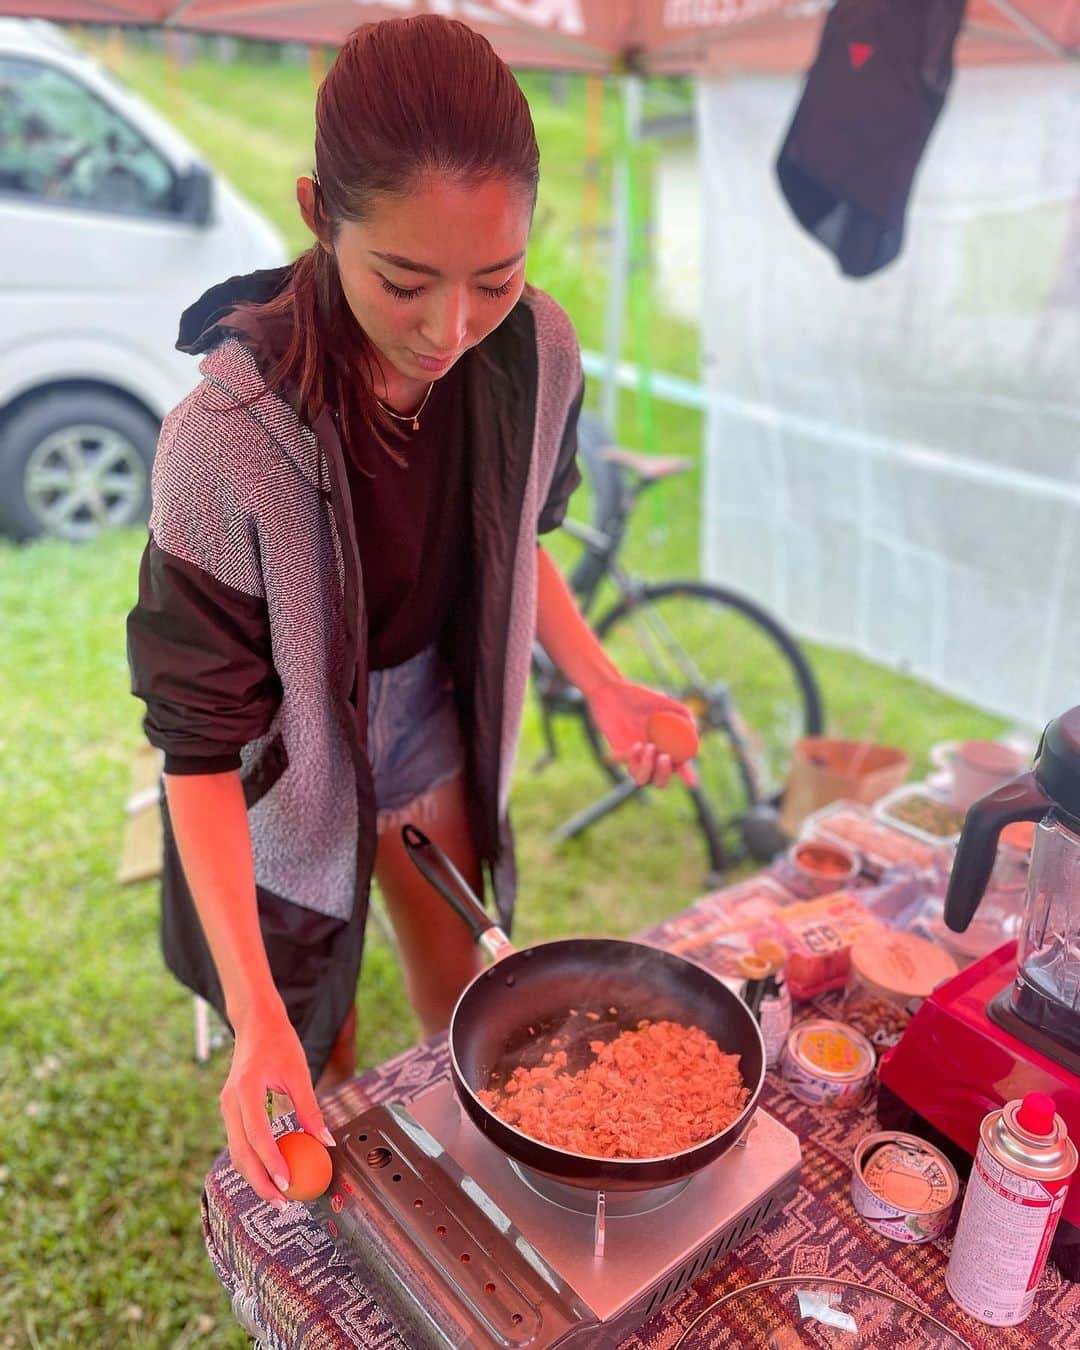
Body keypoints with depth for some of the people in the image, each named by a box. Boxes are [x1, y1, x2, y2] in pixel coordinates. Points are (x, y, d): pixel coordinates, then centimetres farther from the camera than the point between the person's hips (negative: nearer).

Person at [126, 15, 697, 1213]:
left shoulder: (532, 355, -19)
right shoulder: (229, 437, -35)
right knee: (319, 1056, 19)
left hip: (435, 731, 5)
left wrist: (597, 681, -7)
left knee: (463, 1003, 26)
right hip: (292, 764, -4)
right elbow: (199, 740, -27)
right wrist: (253, 1012, -29)